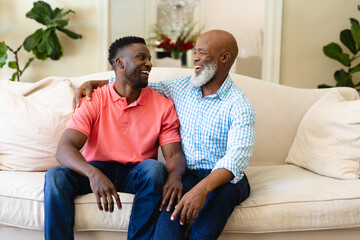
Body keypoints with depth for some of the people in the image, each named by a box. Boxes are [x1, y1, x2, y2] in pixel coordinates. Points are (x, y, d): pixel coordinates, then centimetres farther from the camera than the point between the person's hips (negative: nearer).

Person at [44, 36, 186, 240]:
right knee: (56, 176, -28)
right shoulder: (93, 100, -5)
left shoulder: (163, 106, -1)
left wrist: (175, 175, -32)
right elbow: (65, 148, -17)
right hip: (97, 170, 0)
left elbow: (174, 154, -6)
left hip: (137, 174, 1)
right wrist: (93, 174, -38)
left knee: (154, 168, -32)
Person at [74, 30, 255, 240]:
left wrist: (202, 189, -41)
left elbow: (238, 156, -24)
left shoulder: (239, 106, -9)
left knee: (224, 190, -40)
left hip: (223, 176, -3)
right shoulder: (180, 86, 10)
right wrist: (93, 83, 7)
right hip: (186, 173, 3)